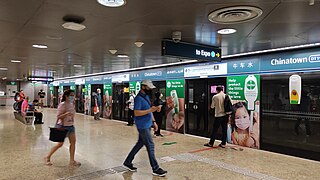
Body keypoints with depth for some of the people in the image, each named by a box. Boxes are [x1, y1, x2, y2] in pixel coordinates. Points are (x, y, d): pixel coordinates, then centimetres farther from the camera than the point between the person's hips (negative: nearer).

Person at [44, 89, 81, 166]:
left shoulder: (72, 104, 5)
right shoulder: (62, 105, -17)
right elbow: (58, 117, -19)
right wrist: (66, 114, -33)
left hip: (71, 126, 7)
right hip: (62, 126, -7)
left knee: (73, 142, 2)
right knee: (60, 144, 1)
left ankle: (72, 161, 11)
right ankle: (47, 157, 23)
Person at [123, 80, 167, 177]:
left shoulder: (146, 96, 12)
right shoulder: (138, 98, -16)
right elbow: (136, 113, -23)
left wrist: (153, 122, 16)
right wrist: (150, 110, -25)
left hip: (147, 125, 9)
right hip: (143, 126, -9)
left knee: (140, 144, 17)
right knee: (150, 146, -3)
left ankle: (128, 162, 30)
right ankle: (155, 169, 7)